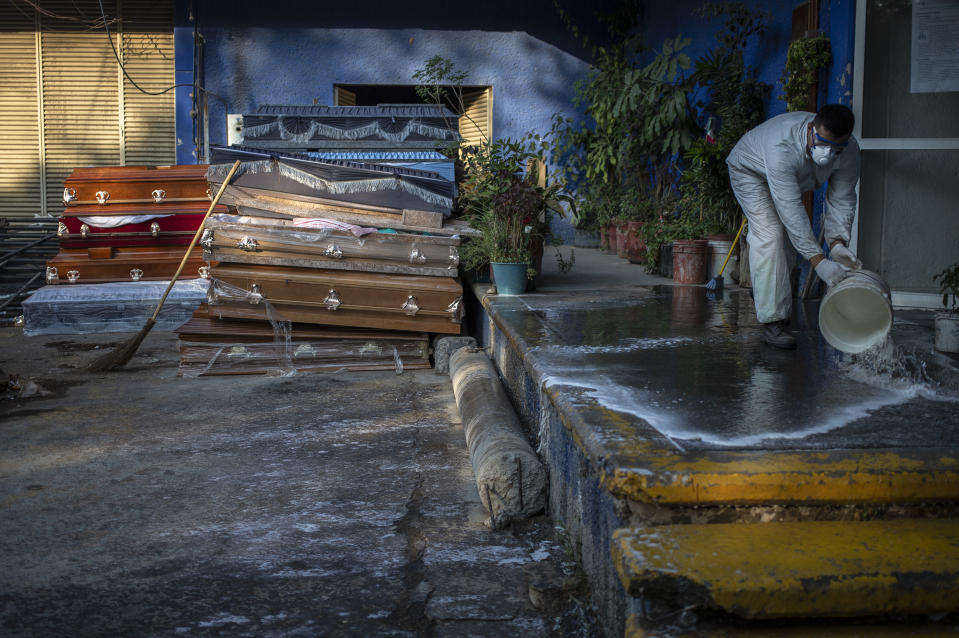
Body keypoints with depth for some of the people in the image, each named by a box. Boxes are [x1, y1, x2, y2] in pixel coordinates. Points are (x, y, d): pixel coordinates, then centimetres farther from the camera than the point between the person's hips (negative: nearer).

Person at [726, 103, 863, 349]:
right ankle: (772, 322, -21)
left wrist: (837, 243, -33)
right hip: (749, 170, -6)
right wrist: (818, 261, -49)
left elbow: (842, 200, -18)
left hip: (788, 177, 7)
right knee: (770, 235, -20)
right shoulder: (782, 146, -46)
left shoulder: (849, 151, -28)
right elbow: (791, 209, -47)